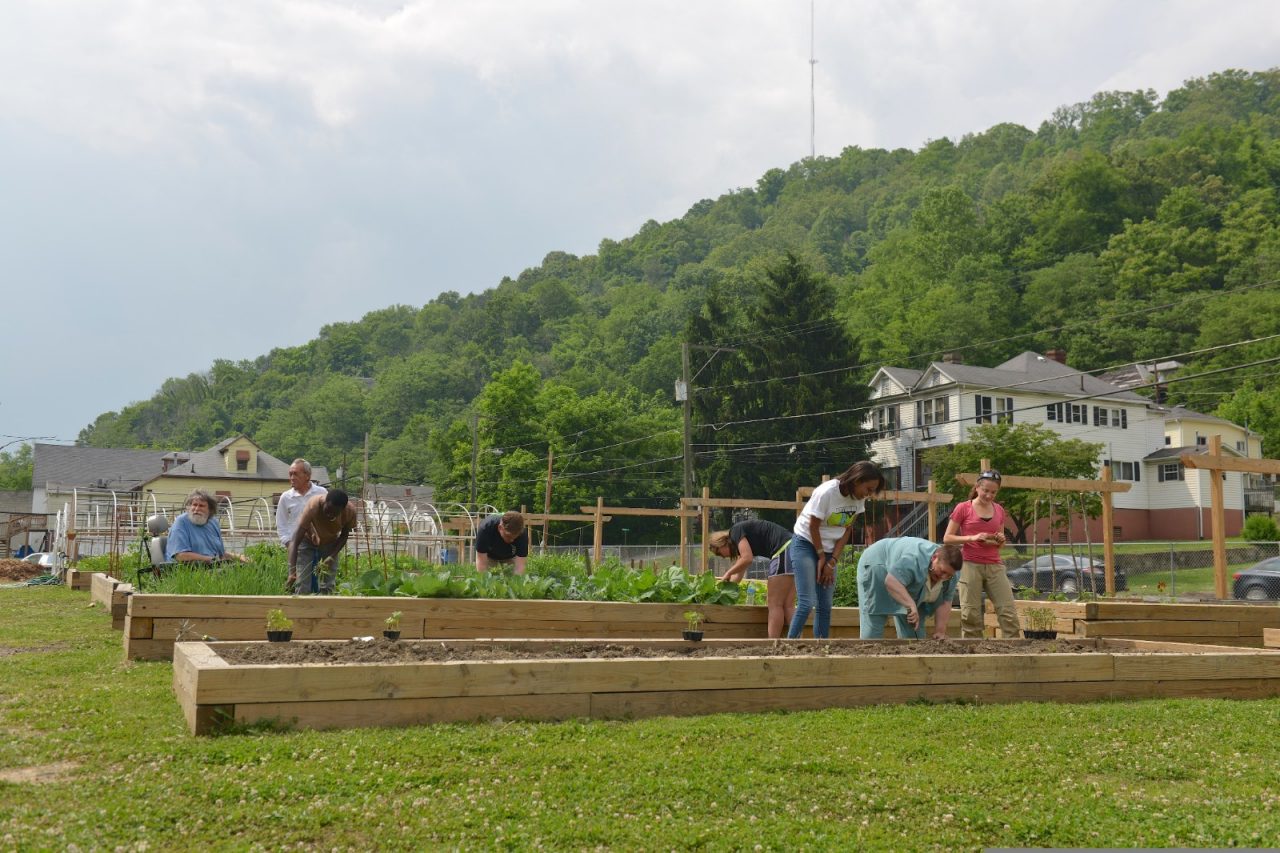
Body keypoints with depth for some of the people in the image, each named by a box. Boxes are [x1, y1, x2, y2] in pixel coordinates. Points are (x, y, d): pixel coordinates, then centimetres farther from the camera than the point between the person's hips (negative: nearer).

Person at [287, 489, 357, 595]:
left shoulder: (350, 511, -29)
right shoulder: (313, 506, -39)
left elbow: (344, 535, -8)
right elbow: (295, 540, -40)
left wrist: (332, 557, -22)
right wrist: (292, 572, -50)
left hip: (330, 543, 3)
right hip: (307, 540, -2)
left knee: (327, 588, -4)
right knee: (302, 588, -11)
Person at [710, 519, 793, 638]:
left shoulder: (736, 531, 0)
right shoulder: (744, 540, 27)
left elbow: (747, 559, -13)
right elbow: (739, 575, 30)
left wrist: (728, 573, 0)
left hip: (783, 551, -10)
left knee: (775, 604, -7)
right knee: (788, 605, 5)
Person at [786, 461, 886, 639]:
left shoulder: (859, 498, -7)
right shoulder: (827, 492, -27)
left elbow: (847, 530, 0)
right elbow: (813, 527, -18)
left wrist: (832, 561, -4)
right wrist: (821, 557, -8)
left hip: (828, 549, 6)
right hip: (805, 544, -6)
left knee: (825, 606, 4)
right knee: (807, 602, -16)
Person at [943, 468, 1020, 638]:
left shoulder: (999, 510, 10)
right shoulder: (963, 508, -3)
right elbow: (947, 538, -3)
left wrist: (1000, 540, -4)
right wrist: (972, 537, -16)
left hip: (995, 566, 4)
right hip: (971, 566, -4)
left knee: (1009, 613, -3)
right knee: (971, 615, -1)